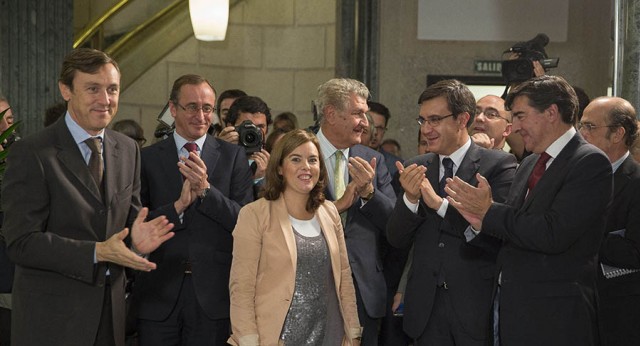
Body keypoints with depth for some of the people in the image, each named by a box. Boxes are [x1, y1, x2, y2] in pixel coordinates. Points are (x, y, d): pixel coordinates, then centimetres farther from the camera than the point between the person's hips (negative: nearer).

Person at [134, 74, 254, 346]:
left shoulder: (233, 156, 5)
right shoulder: (148, 158, 5)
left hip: (213, 293, 0)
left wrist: (206, 189, -16)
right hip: (159, 293, 0)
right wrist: (178, 206, -16)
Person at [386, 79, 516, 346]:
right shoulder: (415, 169, 8)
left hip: (477, 307, -3)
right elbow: (396, 239, 5)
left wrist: (440, 203, -20)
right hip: (426, 309, 4)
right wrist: (410, 199, -13)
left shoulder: (499, 165, -5)